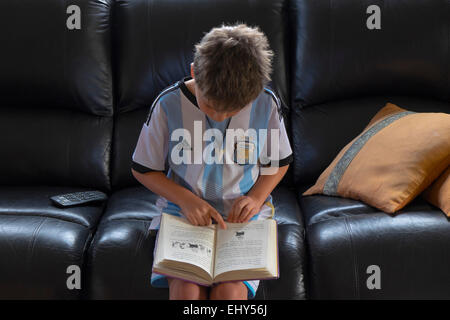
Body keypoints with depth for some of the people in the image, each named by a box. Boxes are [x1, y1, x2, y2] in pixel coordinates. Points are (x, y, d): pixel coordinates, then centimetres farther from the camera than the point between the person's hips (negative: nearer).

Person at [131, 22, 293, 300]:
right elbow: (143, 169, 1)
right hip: (184, 212, 0)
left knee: (230, 290, -23)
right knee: (186, 289, -24)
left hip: (243, 214, 0)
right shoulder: (169, 104, -10)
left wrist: (256, 198, -7)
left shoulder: (266, 104, -7)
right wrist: (186, 199, -12)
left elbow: (280, 162, 9)